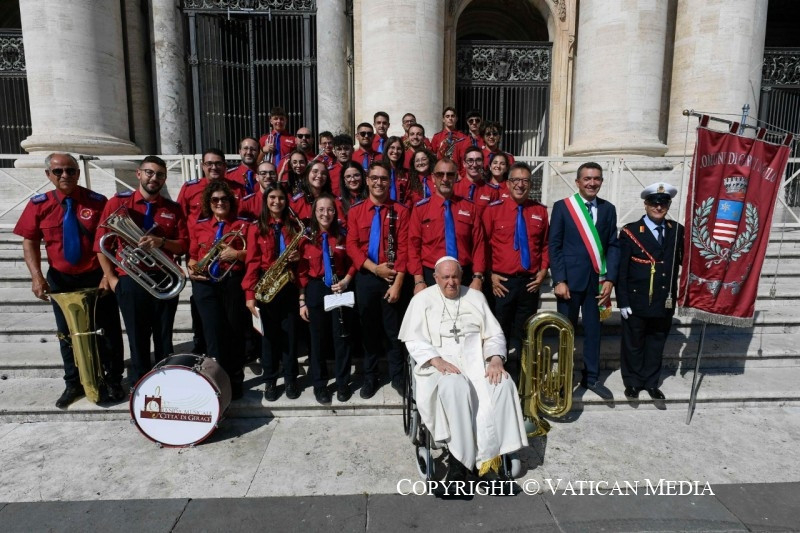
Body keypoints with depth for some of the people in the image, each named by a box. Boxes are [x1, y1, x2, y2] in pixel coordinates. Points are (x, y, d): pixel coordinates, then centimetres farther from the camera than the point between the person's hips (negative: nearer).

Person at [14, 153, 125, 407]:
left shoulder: (97, 202, -10)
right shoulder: (38, 205, -3)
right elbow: (30, 242, 0)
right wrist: (37, 276, -13)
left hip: (97, 277, -2)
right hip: (60, 280, 3)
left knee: (108, 331, 8)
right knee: (67, 334, 15)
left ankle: (113, 380, 26)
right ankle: (73, 383, 34)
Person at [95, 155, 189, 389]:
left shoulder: (173, 209, 7)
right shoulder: (118, 202, 2)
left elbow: (184, 245, 3)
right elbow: (101, 242, 2)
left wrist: (162, 242, -17)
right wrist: (111, 278, -3)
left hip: (165, 280, 1)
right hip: (131, 281, -1)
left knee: (164, 338, 11)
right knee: (137, 338, 8)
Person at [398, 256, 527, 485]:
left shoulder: (476, 297, 15)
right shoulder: (423, 299, 6)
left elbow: (494, 334, 10)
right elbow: (414, 340, -2)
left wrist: (496, 359, -11)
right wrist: (437, 361, -18)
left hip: (477, 359, 3)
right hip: (442, 362, -3)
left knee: (503, 385, -26)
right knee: (455, 388, -36)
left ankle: (491, 458, -19)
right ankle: (459, 459, -21)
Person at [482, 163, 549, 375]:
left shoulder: (540, 211, 7)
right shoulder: (493, 209, -3)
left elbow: (545, 244, 13)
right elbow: (483, 244, -2)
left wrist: (543, 271, 2)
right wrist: (490, 275, -7)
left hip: (530, 282, 3)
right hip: (501, 282, -3)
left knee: (523, 334, 12)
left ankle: (516, 378, 25)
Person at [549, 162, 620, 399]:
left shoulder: (608, 209, 7)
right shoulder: (562, 207, -3)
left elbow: (613, 246, 6)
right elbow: (554, 246, -5)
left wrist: (610, 279, -4)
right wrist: (559, 280, -12)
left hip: (597, 279, 3)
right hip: (570, 279, -3)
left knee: (593, 329, 12)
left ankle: (591, 377, 27)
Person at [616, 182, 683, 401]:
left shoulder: (677, 231, 4)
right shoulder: (630, 231, -7)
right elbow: (621, 270, -9)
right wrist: (622, 301, -12)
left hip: (665, 302, 3)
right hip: (636, 301, -3)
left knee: (656, 344, 16)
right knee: (633, 344, 11)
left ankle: (651, 382, 33)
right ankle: (632, 382, 28)